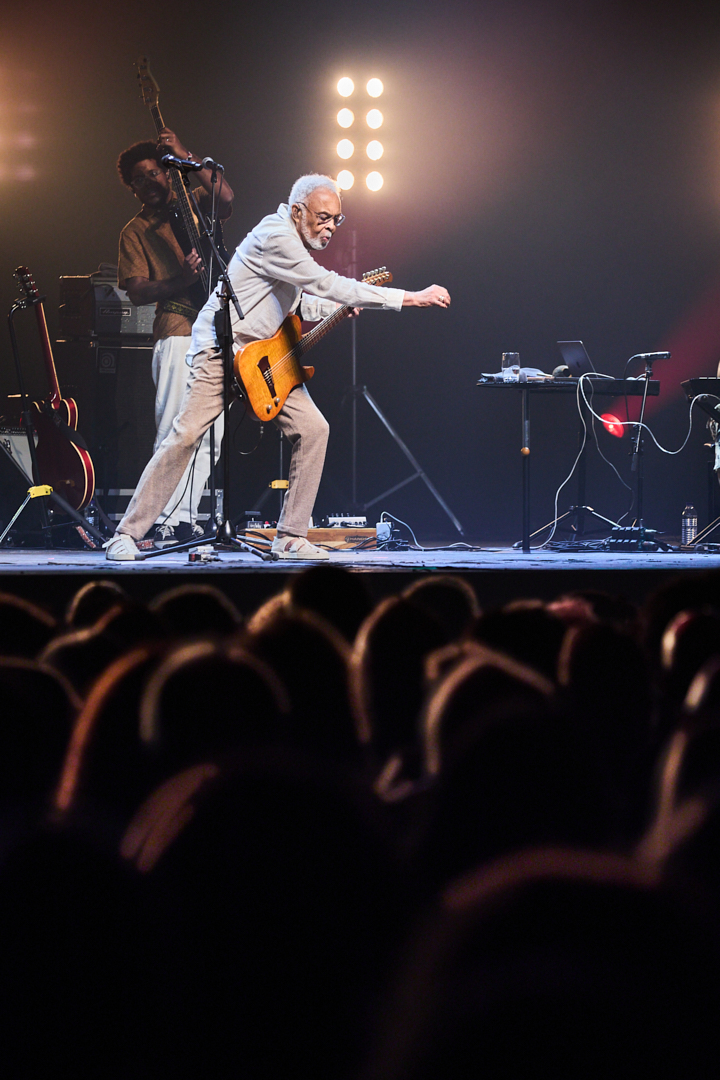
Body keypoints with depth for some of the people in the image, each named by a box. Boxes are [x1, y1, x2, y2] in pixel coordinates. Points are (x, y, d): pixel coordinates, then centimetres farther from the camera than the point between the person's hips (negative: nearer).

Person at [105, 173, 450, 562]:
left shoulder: (294, 240, 12)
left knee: (312, 428, -5)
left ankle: (290, 537, 0)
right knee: (186, 435, -16)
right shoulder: (275, 236, -19)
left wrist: (335, 308, 7)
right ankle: (126, 535, -10)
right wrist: (410, 299, -27)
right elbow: (327, 284, -27)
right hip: (221, 349, -9)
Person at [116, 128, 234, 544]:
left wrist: (188, 158, -13)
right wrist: (179, 281, -18)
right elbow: (136, 290, -2)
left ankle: (186, 516, 5)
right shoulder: (136, 231, 8)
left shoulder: (196, 203, 16)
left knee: (209, 432, 2)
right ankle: (165, 521, -14)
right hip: (178, 330, -4)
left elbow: (225, 198, -6)